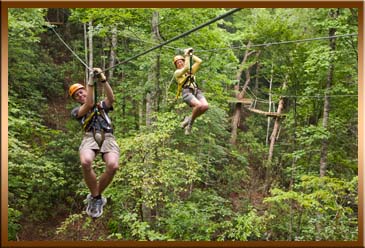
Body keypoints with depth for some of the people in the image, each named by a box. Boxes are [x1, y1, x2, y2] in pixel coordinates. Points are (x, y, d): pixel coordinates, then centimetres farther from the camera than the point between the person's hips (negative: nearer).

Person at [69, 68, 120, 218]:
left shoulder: (102, 105, 29)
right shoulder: (76, 111, 24)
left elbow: (111, 98, 6)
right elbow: (89, 105, 2)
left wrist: (102, 79, -6)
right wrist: (91, 82, 0)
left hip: (107, 137, 1)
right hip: (90, 137, -1)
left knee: (112, 165, -31)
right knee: (85, 162, -37)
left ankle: (94, 197, -6)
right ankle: (96, 197, -13)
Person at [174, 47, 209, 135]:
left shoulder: (191, 70, 29)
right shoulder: (177, 73, 14)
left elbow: (199, 61, 20)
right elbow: (186, 68, -5)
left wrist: (191, 54, 23)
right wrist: (187, 55, 4)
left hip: (197, 91, 5)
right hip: (187, 92, -5)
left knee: (205, 106, -26)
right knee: (198, 105, -35)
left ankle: (189, 119, -1)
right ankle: (190, 121, -7)